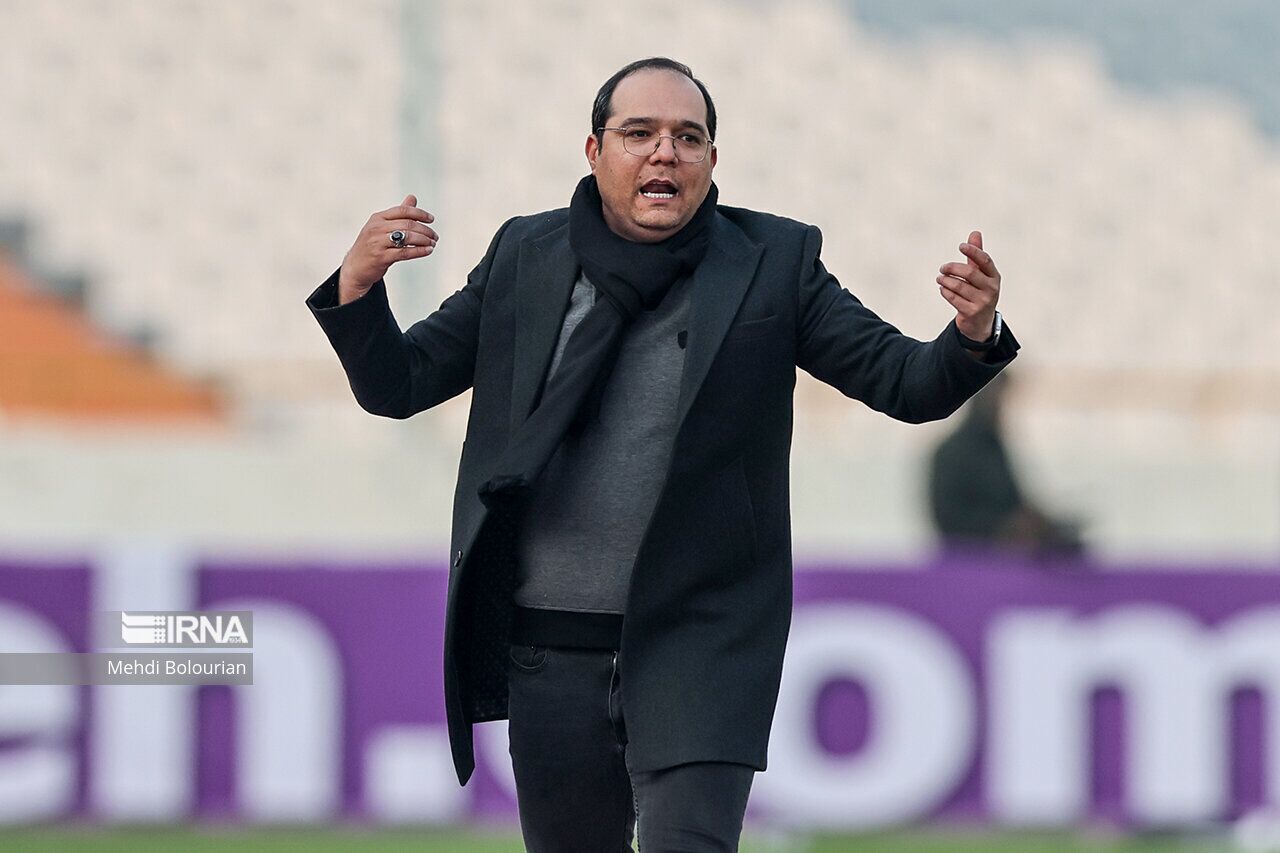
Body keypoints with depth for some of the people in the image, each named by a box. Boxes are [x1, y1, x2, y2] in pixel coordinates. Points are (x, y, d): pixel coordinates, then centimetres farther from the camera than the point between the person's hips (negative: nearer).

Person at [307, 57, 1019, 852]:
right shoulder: (526, 256, 6)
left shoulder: (773, 263, 2)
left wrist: (973, 336, -24)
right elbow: (397, 385, 8)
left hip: (698, 647, -3)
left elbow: (908, 384, -2)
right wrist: (358, 284, -13)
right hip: (550, 650, 3)